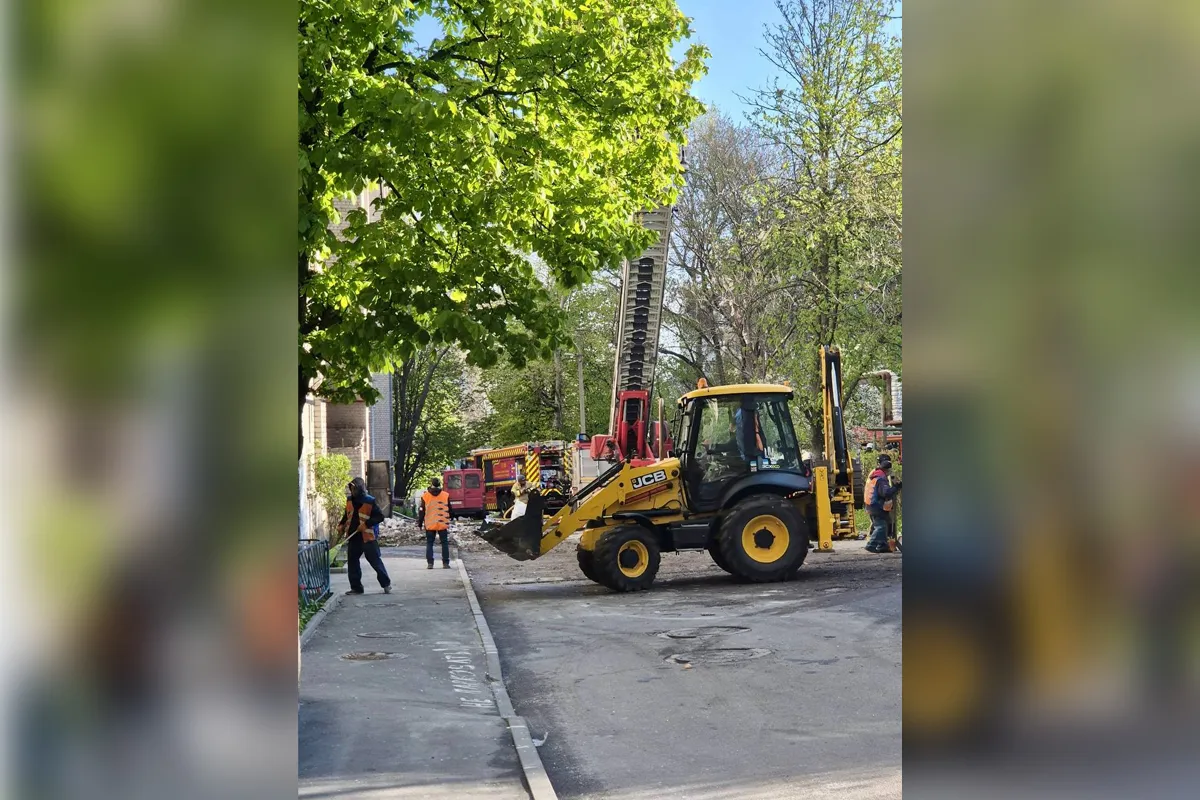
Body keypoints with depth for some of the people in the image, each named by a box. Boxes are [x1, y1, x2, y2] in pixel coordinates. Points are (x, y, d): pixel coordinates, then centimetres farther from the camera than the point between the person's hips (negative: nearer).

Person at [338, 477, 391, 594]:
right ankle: (356, 587, 18)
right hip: (353, 537, 7)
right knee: (352, 562, 8)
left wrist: (366, 524, -21)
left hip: (368, 537, -7)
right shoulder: (350, 500, 9)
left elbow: (380, 517, -13)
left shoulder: (370, 501, -11)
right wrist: (341, 525, 8)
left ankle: (386, 584, 9)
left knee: (375, 561, -3)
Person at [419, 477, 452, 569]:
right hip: (443, 524, 0)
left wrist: (420, 523, 11)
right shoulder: (446, 496, -2)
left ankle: (430, 563, 2)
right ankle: (445, 563, 4)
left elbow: (421, 511, 1)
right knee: (444, 543, 8)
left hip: (430, 524, 0)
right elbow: (450, 510, 7)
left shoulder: (425, 496, -3)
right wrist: (450, 521, 21)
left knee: (429, 544, 9)